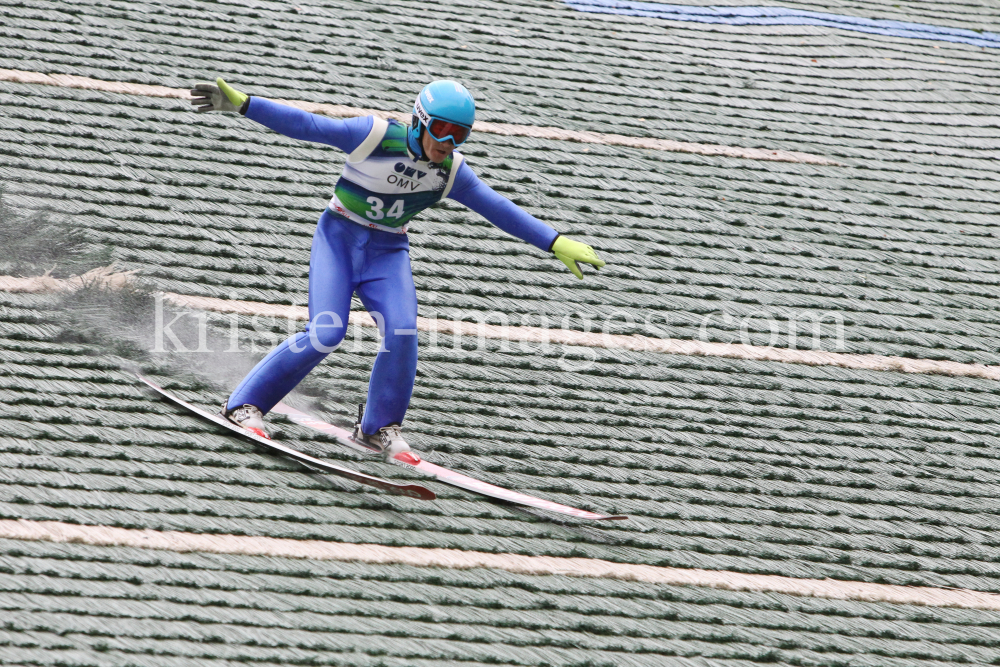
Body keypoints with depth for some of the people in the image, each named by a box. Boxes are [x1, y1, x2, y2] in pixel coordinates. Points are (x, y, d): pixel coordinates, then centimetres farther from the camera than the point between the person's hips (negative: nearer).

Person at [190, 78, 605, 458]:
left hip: (388, 253, 4)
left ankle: (379, 426, 1)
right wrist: (240, 104, -25)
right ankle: (246, 403, -4)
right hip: (339, 239, -4)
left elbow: (499, 210, -4)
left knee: (402, 332, -18)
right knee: (325, 333, -18)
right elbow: (306, 125, -19)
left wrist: (557, 243, -9)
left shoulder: (451, 171, -5)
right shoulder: (376, 136, -18)